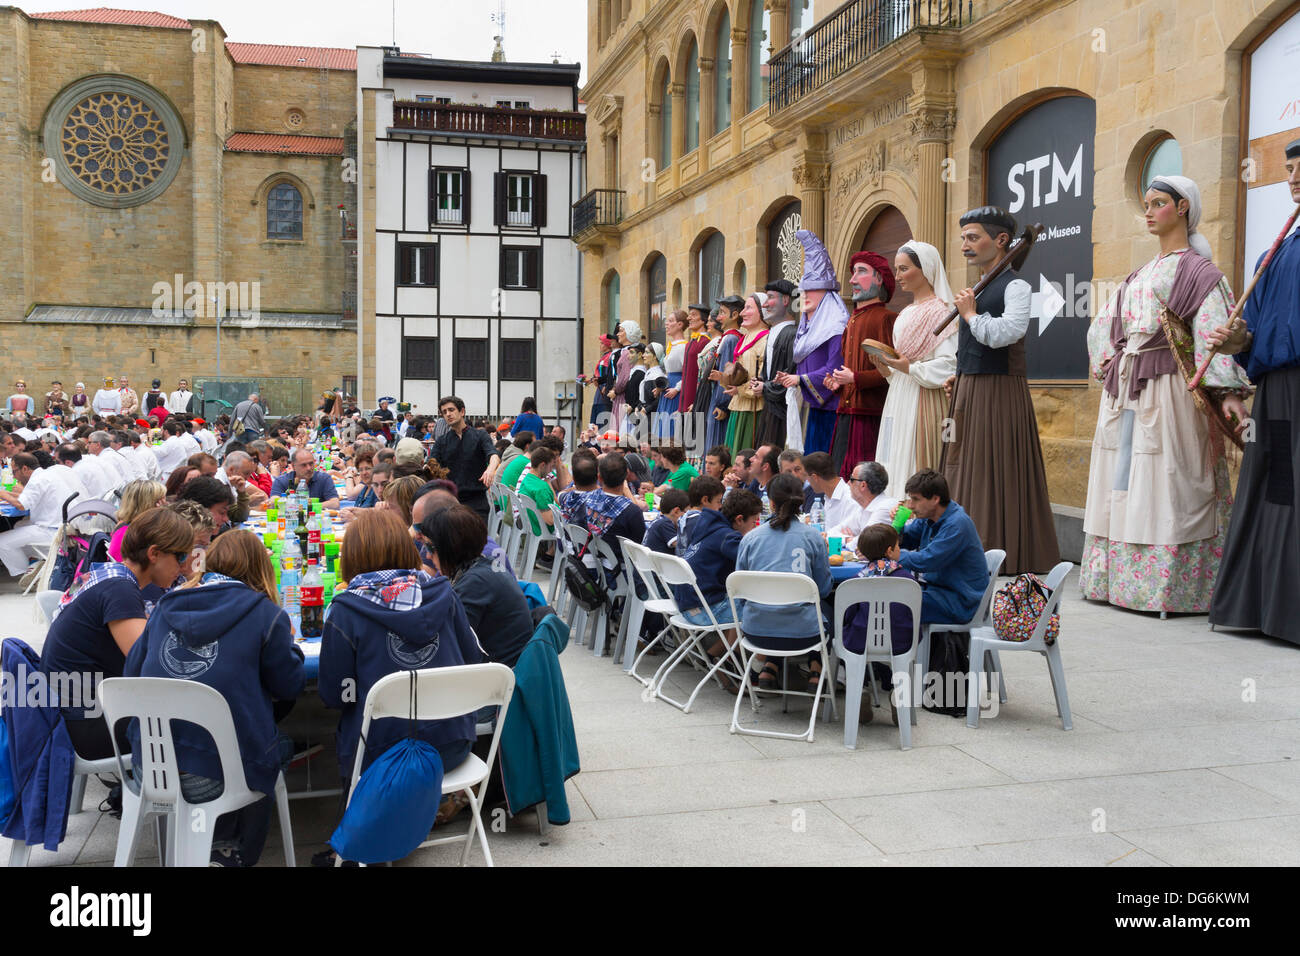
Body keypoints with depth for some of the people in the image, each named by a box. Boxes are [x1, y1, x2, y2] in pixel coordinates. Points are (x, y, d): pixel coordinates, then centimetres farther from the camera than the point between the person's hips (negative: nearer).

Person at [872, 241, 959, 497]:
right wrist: (888, 369, 5)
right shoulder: (906, 314, 18)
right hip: (900, 400, 9)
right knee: (896, 468, 7)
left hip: (924, 404, -9)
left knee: (917, 472, -9)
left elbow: (948, 365, -16)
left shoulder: (940, 310, -8)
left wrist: (910, 368, -20)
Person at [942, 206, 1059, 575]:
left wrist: (971, 314, -12)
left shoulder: (1015, 287, -9)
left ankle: (1004, 557, 2)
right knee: (965, 474, 9)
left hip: (999, 393, -8)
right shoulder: (975, 290, 16)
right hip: (967, 392, 8)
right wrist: (960, 378, 13)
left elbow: (1004, 334, -26)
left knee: (993, 475, -6)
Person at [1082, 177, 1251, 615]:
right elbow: (1104, 324, 24)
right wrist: (1109, 363, 7)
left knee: (1164, 490, -8)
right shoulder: (1140, 275, 20)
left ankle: (1168, 585, -4)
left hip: (1167, 391, -7)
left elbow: (1215, 333, -13)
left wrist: (1227, 392, -23)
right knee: (1122, 483, 8)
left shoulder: (1198, 271, -2)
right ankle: (1118, 579, 14)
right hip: (1124, 391, 8)